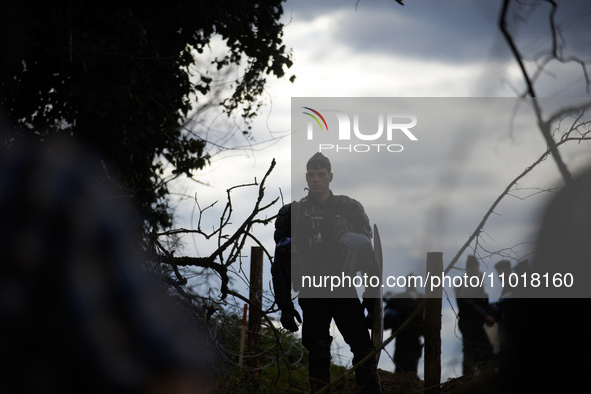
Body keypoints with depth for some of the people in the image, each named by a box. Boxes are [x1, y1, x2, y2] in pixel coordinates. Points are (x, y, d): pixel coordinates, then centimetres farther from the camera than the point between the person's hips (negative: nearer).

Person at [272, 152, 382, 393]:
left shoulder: (350, 209, 6)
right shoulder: (292, 215, 6)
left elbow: (367, 255, 8)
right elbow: (281, 265, 7)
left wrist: (372, 295, 0)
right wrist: (285, 307, 1)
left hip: (344, 291, 0)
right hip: (312, 296, 0)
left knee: (364, 350, -8)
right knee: (318, 355, -4)